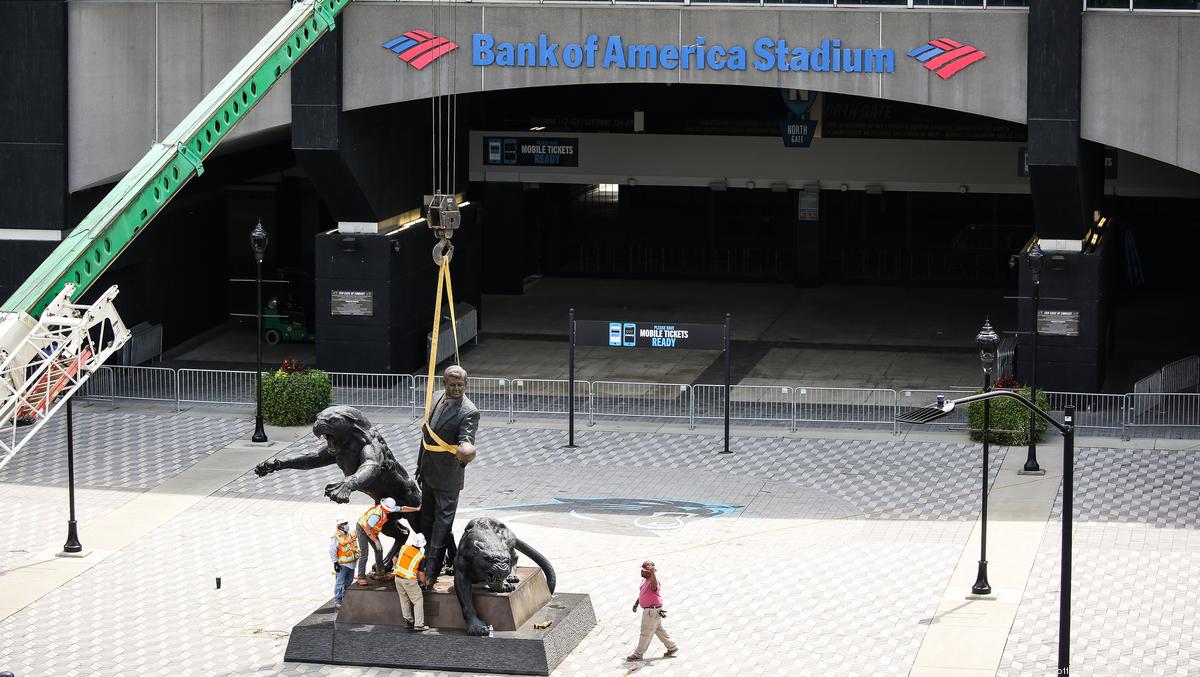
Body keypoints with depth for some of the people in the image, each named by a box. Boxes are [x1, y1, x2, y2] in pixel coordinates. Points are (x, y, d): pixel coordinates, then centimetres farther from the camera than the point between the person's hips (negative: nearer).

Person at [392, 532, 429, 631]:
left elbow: (395, 559, 12)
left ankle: (408, 621, 28)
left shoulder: (404, 548, -1)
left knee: (404, 599, 20)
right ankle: (418, 625, 1)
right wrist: (423, 581, 16)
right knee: (418, 601, 5)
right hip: (409, 580, -5)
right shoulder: (421, 557, -11)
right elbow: (421, 574, -5)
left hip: (398, 577, 5)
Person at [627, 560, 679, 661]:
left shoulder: (653, 581, -26)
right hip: (648, 610, 10)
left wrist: (653, 572, -66)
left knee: (646, 633, 2)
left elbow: (654, 586, -53)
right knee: (659, 630, 21)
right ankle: (672, 647, 32)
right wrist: (636, 603, 25)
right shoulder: (645, 579, 6)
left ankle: (638, 654, 13)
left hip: (652, 611, -10)